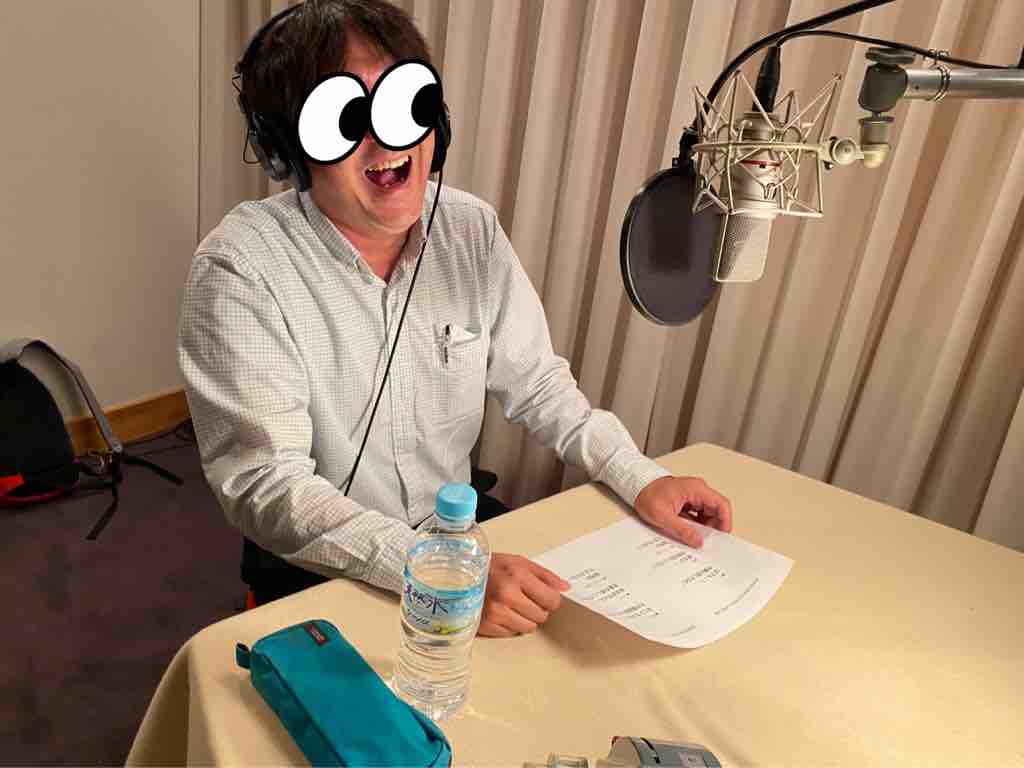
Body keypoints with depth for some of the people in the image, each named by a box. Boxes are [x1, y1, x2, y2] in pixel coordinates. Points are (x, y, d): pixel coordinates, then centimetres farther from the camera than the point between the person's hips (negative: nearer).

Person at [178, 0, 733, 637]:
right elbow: (264, 486, -25)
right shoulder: (240, 268, -20)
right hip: (315, 578, -4)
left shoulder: (473, 230, -5)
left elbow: (534, 383, 4)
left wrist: (641, 479, -7)